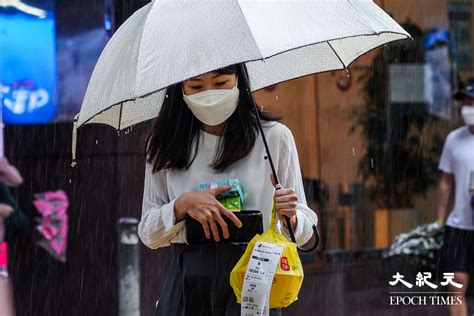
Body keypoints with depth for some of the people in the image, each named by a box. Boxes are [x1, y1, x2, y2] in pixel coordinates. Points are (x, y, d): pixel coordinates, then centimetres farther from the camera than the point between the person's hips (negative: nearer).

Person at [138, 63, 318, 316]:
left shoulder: (274, 136, 3)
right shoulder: (165, 145, 8)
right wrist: (182, 204, -11)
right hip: (186, 283, 1)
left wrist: (290, 217, -18)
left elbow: (305, 233, 4)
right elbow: (148, 234, 7)